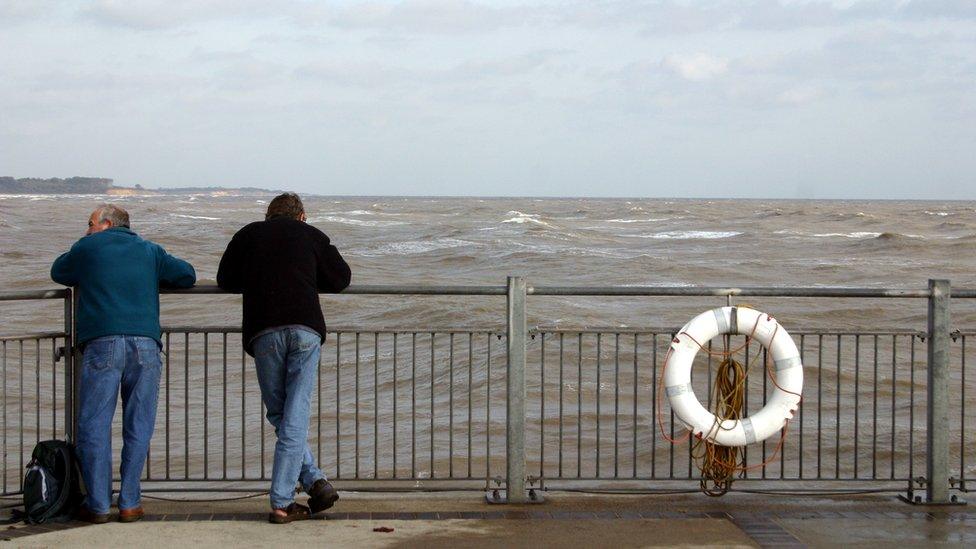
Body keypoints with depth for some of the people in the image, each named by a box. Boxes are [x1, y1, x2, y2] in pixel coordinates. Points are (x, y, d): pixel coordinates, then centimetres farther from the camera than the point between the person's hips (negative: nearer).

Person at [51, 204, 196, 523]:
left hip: (102, 343, -2)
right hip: (145, 344, 2)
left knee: (94, 425, 2)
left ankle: (98, 505, 1)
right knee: (137, 428, 7)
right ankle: (129, 503, 6)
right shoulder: (149, 250, 20)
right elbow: (187, 275, 22)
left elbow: (58, 272, 29)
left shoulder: (88, 247, 15)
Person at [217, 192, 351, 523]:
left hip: (264, 332, 0)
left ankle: (314, 481, 3)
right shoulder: (311, 235, 18)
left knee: (279, 414, 14)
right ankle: (282, 503, -4)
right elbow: (340, 278, 22)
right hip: (305, 328, 0)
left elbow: (226, 280, 27)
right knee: (295, 416, 0)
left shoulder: (248, 235, 19)